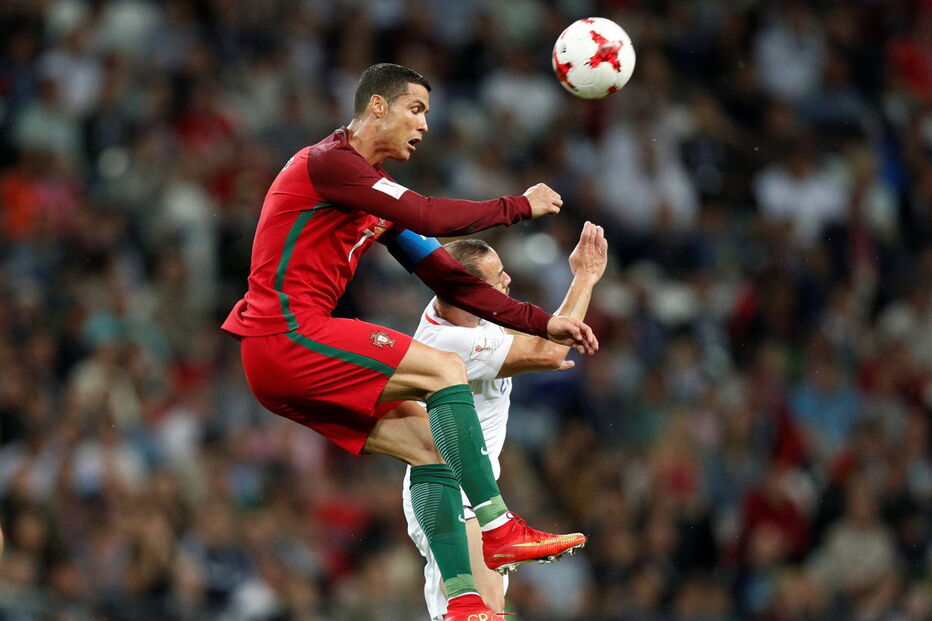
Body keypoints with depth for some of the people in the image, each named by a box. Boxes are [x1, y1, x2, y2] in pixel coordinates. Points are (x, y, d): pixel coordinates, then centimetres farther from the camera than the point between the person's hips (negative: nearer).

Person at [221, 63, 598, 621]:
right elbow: (431, 218, -19)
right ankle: (497, 527, -17)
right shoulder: (328, 162, -10)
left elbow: (446, 276, 18)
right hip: (286, 334, -10)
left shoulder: (379, 193, 20)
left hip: (289, 355, 10)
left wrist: (542, 323, 12)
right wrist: (518, 207, -6)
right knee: (445, 369, -15)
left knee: (430, 441, 4)